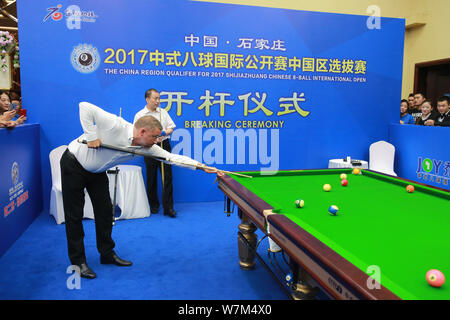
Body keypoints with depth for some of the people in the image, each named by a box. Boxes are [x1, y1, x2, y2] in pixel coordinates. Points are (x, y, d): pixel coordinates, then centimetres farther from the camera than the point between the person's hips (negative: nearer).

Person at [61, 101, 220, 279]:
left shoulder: (146, 147, -14)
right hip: (74, 165, -6)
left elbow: (171, 157, -14)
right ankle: (78, 261, 11)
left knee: (104, 211, 7)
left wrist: (202, 166, -18)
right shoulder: (116, 125, -32)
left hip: (96, 172, 7)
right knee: (74, 214, 0)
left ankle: (107, 254, 22)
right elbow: (85, 107, -31)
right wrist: (91, 137, -31)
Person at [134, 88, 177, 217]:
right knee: (151, 178, 6)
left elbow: (171, 127, 14)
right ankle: (154, 205, 20)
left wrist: (165, 132, -9)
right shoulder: (140, 115, 2)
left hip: (164, 145, 2)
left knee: (167, 177, -3)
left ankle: (168, 207, 0)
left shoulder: (163, 112, 11)